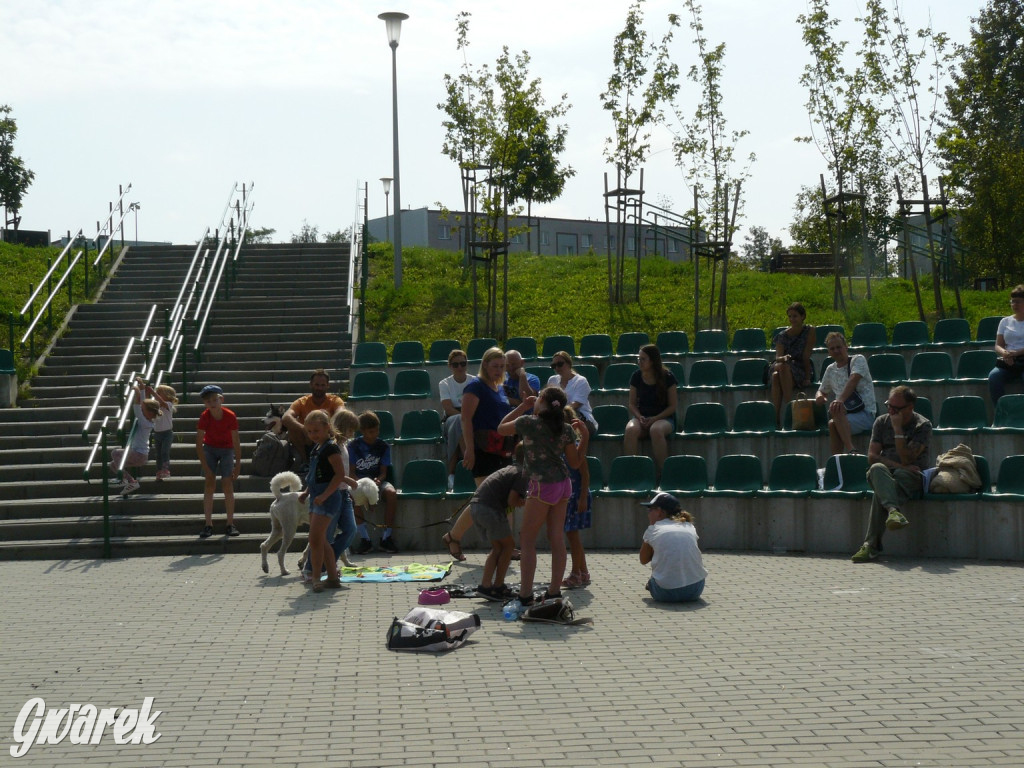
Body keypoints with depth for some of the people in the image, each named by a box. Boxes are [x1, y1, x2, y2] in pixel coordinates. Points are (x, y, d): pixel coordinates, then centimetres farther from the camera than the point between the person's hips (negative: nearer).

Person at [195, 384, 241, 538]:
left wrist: (238, 465, -16)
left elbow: (236, 442, -17)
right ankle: (208, 525, -7)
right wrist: (206, 467, -20)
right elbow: (199, 444, -18)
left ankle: (230, 524, -2)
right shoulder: (204, 417, -23)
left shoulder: (230, 416, -25)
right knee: (209, 484, -7)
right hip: (209, 448, 1)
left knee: (227, 484, -7)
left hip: (227, 449, -1)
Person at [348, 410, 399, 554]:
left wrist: (378, 480, -22)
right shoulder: (353, 446, -1)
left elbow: (383, 472, 1)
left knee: (391, 493, -32)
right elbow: (351, 472, -3)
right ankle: (364, 538, -28)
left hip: (377, 480, 1)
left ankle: (386, 536, -22)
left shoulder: (383, 446, 3)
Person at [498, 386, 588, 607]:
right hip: (563, 484, 6)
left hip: (542, 485, -6)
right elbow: (575, 462, 11)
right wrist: (585, 437, 11)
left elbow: (501, 428, 9)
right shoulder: (566, 430, 4)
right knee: (556, 539, 9)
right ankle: (554, 591, 13)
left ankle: (525, 595, -1)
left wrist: (523, 406, 13)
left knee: (527, 539, 1)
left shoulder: (529, 422, -9)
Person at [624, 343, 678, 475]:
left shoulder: (667, 377, -4)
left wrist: (654, 419, -16)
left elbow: (672, 406, -3)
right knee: (631, 429, -34)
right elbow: (632, 404, 10)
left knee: (656, 430, -39)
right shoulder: (636, 377, 5)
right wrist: (639, 417, -11)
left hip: (664, 418, -3)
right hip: (641, 417, 3)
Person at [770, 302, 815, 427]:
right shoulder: (782, 336, 4)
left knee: (784, 367, -35)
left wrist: (807, 378, -8)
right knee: (776, 375, -34)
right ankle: (775, 416, -40)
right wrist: (783, 358, -32)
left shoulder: (810, 331, -2)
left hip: (800, 372, -2)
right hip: (784, 368, 2)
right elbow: (778, 357, -8)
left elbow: (806, 356, -6)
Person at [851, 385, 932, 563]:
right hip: (886, 474, 2)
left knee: (880, 492, -37)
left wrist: (898, 430, -16)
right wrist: (898, 465, -13)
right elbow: (872, 456, 2)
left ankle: (872, 544, -43)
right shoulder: (882, 422, 11)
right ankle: (894, 511, -62)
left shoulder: (923, 425, -1)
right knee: (877, 469, -37)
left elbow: (907, 459, -13)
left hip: (914, 477, -2)